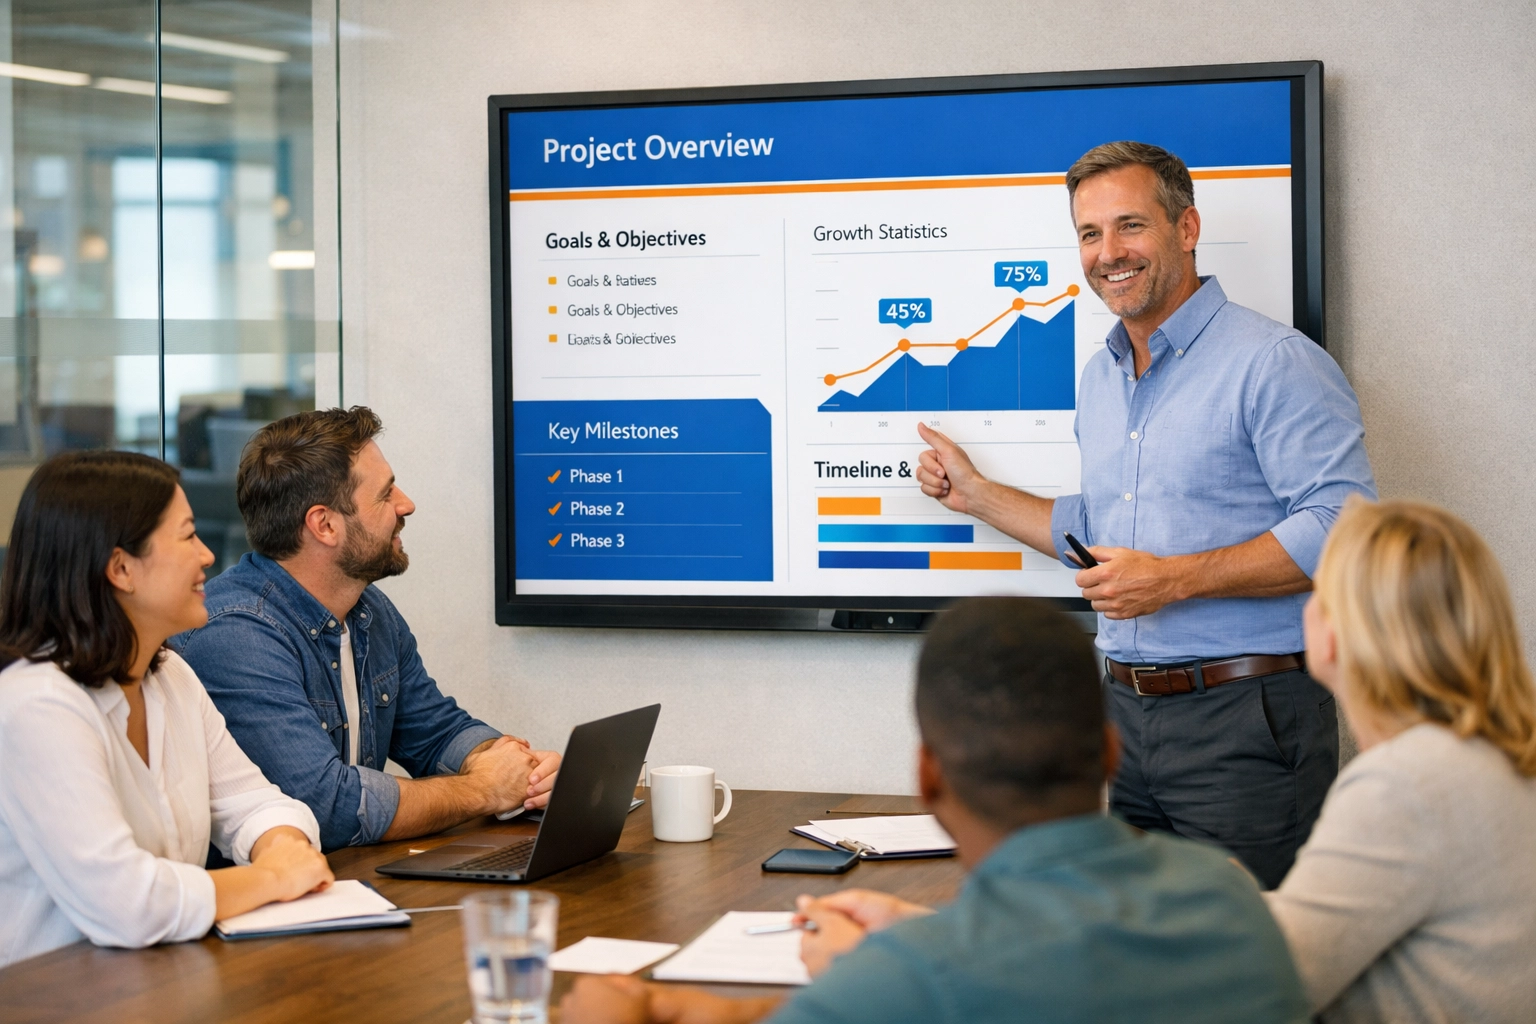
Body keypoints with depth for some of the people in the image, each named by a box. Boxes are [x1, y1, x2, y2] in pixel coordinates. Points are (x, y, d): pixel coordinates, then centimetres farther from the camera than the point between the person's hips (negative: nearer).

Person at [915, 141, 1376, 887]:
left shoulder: (1272, 362, -9)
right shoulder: (1099, 378, 18)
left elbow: (1342, 526, -19)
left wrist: (1176, 579, -22)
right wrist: (976, 494, 26)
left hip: (1245, 719, -7)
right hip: (1126, 712, 7)